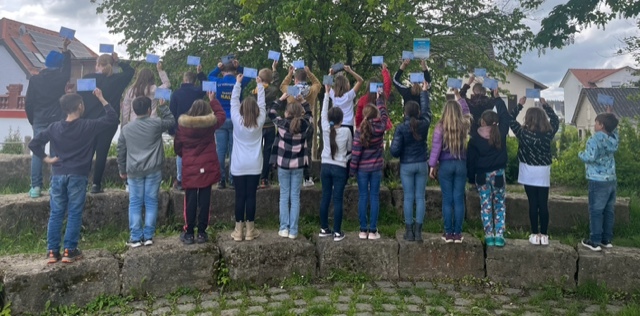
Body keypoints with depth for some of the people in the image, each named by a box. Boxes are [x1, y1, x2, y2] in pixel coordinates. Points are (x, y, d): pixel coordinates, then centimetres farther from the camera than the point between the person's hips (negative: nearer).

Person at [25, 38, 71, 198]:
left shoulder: (35, 79, -3)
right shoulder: (61, 78, -3)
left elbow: (28, 102, 0)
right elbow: (67, 68, 22)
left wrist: (32, 120, 14)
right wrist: (65, 50, 32)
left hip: (39, 120, 0)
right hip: (58, 120, 0)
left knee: (37, 152, 3)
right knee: (56, 153, 3)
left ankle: (35, 187, 0)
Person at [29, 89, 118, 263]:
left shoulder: (55, 127, 4)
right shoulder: (88, 126, -7)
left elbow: (33, 143, 3)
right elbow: (112, 118, -1)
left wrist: (47, 158, 8)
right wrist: (101, 98, 4)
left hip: (58, 175, 4)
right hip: (78, 176, -3)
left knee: (56, 214, 9)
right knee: (74, 214, 3)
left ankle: (52, 251, 11)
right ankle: (69, 251, 4)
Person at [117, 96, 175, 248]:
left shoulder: (126, 129, 4)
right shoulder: (156, 123, -4)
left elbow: (121, 151, 10)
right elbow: (171, 121, 15)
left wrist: (122, 170, 20)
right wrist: (162, 106, 20)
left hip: (134, 171, 1)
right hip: (153, 170, -1)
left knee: (135, 203, 7)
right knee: (151, 202, 6)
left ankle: (135, 237, 8)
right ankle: (148, 236, 9)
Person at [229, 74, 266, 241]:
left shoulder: (237, 121, -6)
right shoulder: (259, 122, -4)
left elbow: (234, 101, 4)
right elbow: (262, 104, 7)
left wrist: (238, 83, 13)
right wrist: (260, 85, 16)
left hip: (239, 166, 0)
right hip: (254, 166, 0)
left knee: (240, 197, 3)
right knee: (251, 197, 3)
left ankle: (238, 231, 8)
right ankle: (250, 230, 10)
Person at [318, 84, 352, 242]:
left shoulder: (326, 128, -4)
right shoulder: (346, 131, -8)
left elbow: (323, 113, 11)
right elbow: (350, 149, 5)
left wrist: (327, 93, 17)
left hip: (326, 167, 3)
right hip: (340, 168, -3)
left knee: (325, 197, 10)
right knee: (338, 200, 0)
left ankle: (324, 229, 18)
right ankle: (337, 232, 4)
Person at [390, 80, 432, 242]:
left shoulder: (401, 128, -12)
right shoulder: (424, 125, -4)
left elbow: (394, 150, -14)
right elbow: (427, 110, 17)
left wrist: (400, 154, 11)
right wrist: (425, 91, 29)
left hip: (406, 166, -2)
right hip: (422, 165, 2)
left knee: (409, 198, 5)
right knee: (420, 197, 6)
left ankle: (409, 231, 9)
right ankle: (418, 231, 8)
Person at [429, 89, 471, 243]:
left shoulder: (440, 127, -8)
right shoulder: (464, 125, 0)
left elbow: (435, 148, -8)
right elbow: (467, 111, 22)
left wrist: (432, 166, -1)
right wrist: (459, 97, 29)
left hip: (445, 165, -2)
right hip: (461, 165, 2)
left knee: (447, 200, 4)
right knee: (459, 199, 5)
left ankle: (448, 233, 8)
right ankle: (458, 233, 9)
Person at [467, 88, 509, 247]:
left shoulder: (474, 138, -9)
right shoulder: (501, 133, -7)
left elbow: (471, 159, -5)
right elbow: (506, 116, 9)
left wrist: (471, 177, 6)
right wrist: (497, 98, 16)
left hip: (482, 175, -1)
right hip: (498, 173, 1)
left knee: (486, 206, 7)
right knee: (500, 205, 11)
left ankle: (489, 236, 8)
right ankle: (499, 236, 6)